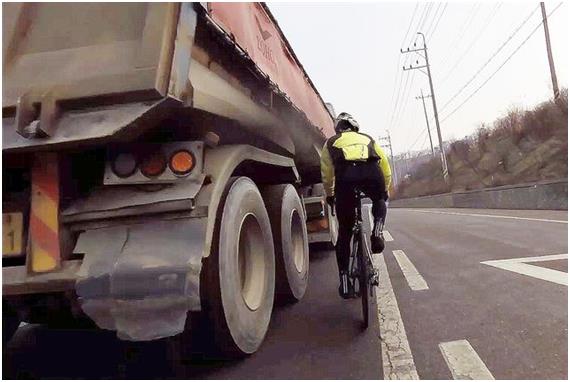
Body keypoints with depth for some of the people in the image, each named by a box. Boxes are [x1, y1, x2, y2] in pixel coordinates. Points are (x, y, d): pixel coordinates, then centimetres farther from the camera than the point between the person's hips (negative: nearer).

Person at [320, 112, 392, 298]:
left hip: (344, 175, -1)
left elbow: (326, 174, 28)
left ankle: (344, 281, 14)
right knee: (379, 201, 37)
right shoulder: (368, 139, 36)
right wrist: (384, 191, 50)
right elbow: (386, 170, 35)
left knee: (344, 232, 14)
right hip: (371, 171, 1)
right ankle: (377, 233, 11)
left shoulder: (331, 142, 33)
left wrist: (330, 195, 44)